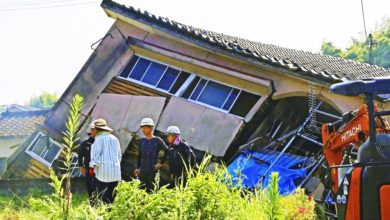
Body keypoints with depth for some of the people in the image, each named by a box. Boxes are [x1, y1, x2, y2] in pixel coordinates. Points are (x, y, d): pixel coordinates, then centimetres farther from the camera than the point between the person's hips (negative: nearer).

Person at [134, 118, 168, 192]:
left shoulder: (157, 140, -4)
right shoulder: (142, 141, 11)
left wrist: (161, 162, -6)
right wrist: (138, 168, 13)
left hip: (153, 170, -5)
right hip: (142, 171, 5)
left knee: (151, 190, -4)